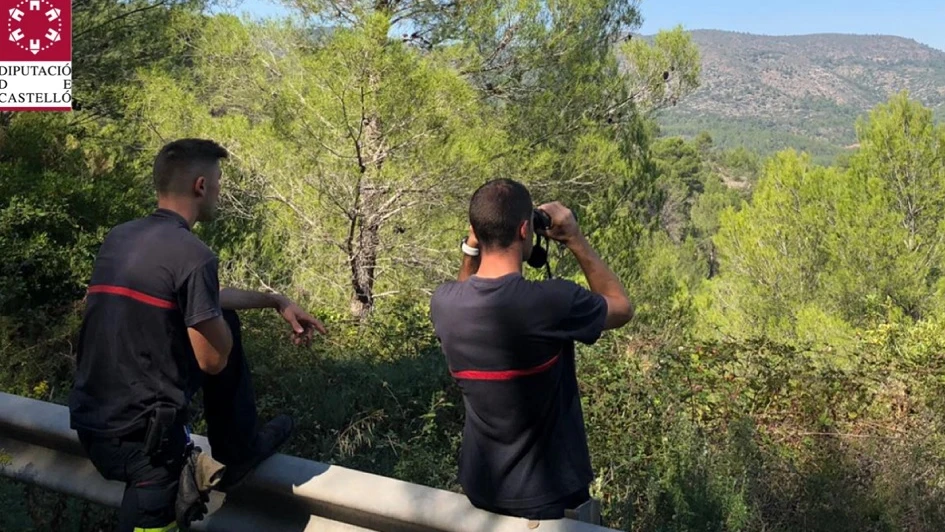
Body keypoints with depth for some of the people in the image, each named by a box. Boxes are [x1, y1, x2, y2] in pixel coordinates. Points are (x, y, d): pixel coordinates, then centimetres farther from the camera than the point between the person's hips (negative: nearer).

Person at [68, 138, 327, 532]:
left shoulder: (118, 237, 7)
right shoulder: (192, 255, -22)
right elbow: (214, 360, -13)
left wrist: (276, 301, 24)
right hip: (137, 433, -10)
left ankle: (240, 451, 32)